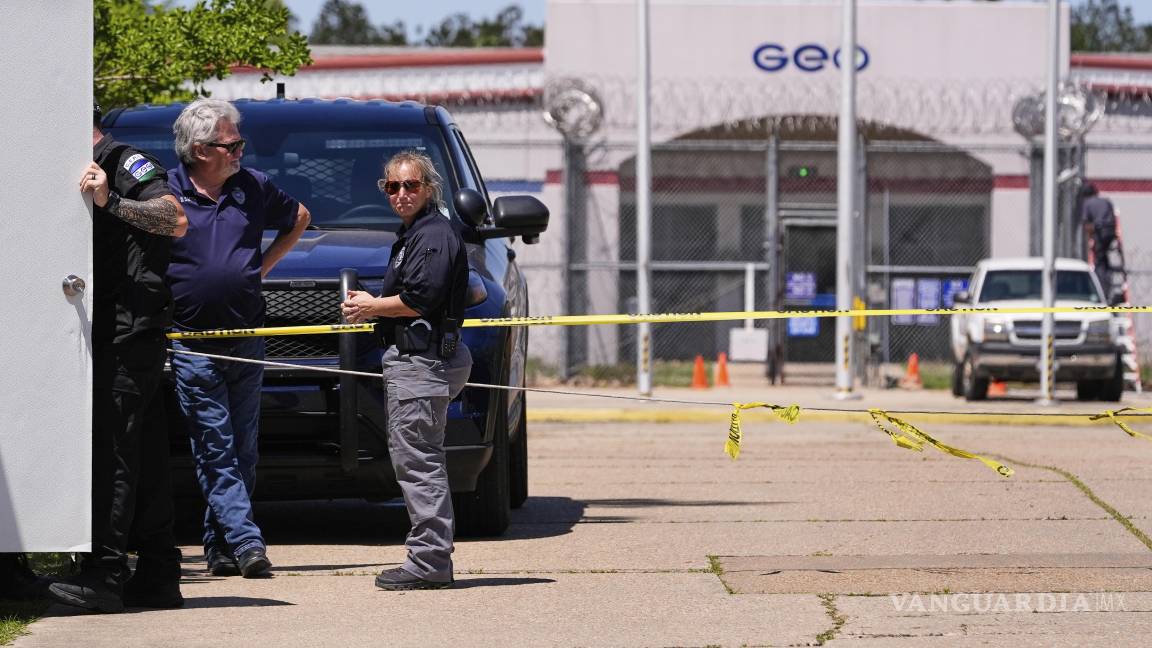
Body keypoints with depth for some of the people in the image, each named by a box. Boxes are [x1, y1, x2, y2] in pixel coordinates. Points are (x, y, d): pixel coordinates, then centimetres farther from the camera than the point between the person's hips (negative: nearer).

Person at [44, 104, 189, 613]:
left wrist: (111, 201, -27)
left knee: (113, 448, -15)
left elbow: (177, 222, -19)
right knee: (143, 456, 8)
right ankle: (158, 576, 9)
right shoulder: (87, 173, 23)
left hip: (133, 327, -10)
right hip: (111, 329, 10)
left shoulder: (128, 164, -6)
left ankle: (104, 572, -20)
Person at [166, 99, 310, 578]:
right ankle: (245, 542, -13)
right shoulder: (164, 193, -5)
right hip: (193, 346, -4)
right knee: (216, 450, -8)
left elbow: (299, 218, 24)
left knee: (242, 449, 6)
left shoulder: (254, 188, 6)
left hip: (247, 338, 4)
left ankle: (220, 545, 14)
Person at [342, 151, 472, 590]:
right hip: (413, 358, 11)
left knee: (417, 459, -12)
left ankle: (429, 562, -13)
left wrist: (372, 306, -9)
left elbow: (421, 299, -21)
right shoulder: (414, 233, 22)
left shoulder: (434, 234, -12)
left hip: (421, 360, -11)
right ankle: (432, 560, 16)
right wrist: (372, 306, 12)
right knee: (417, 459, 13)